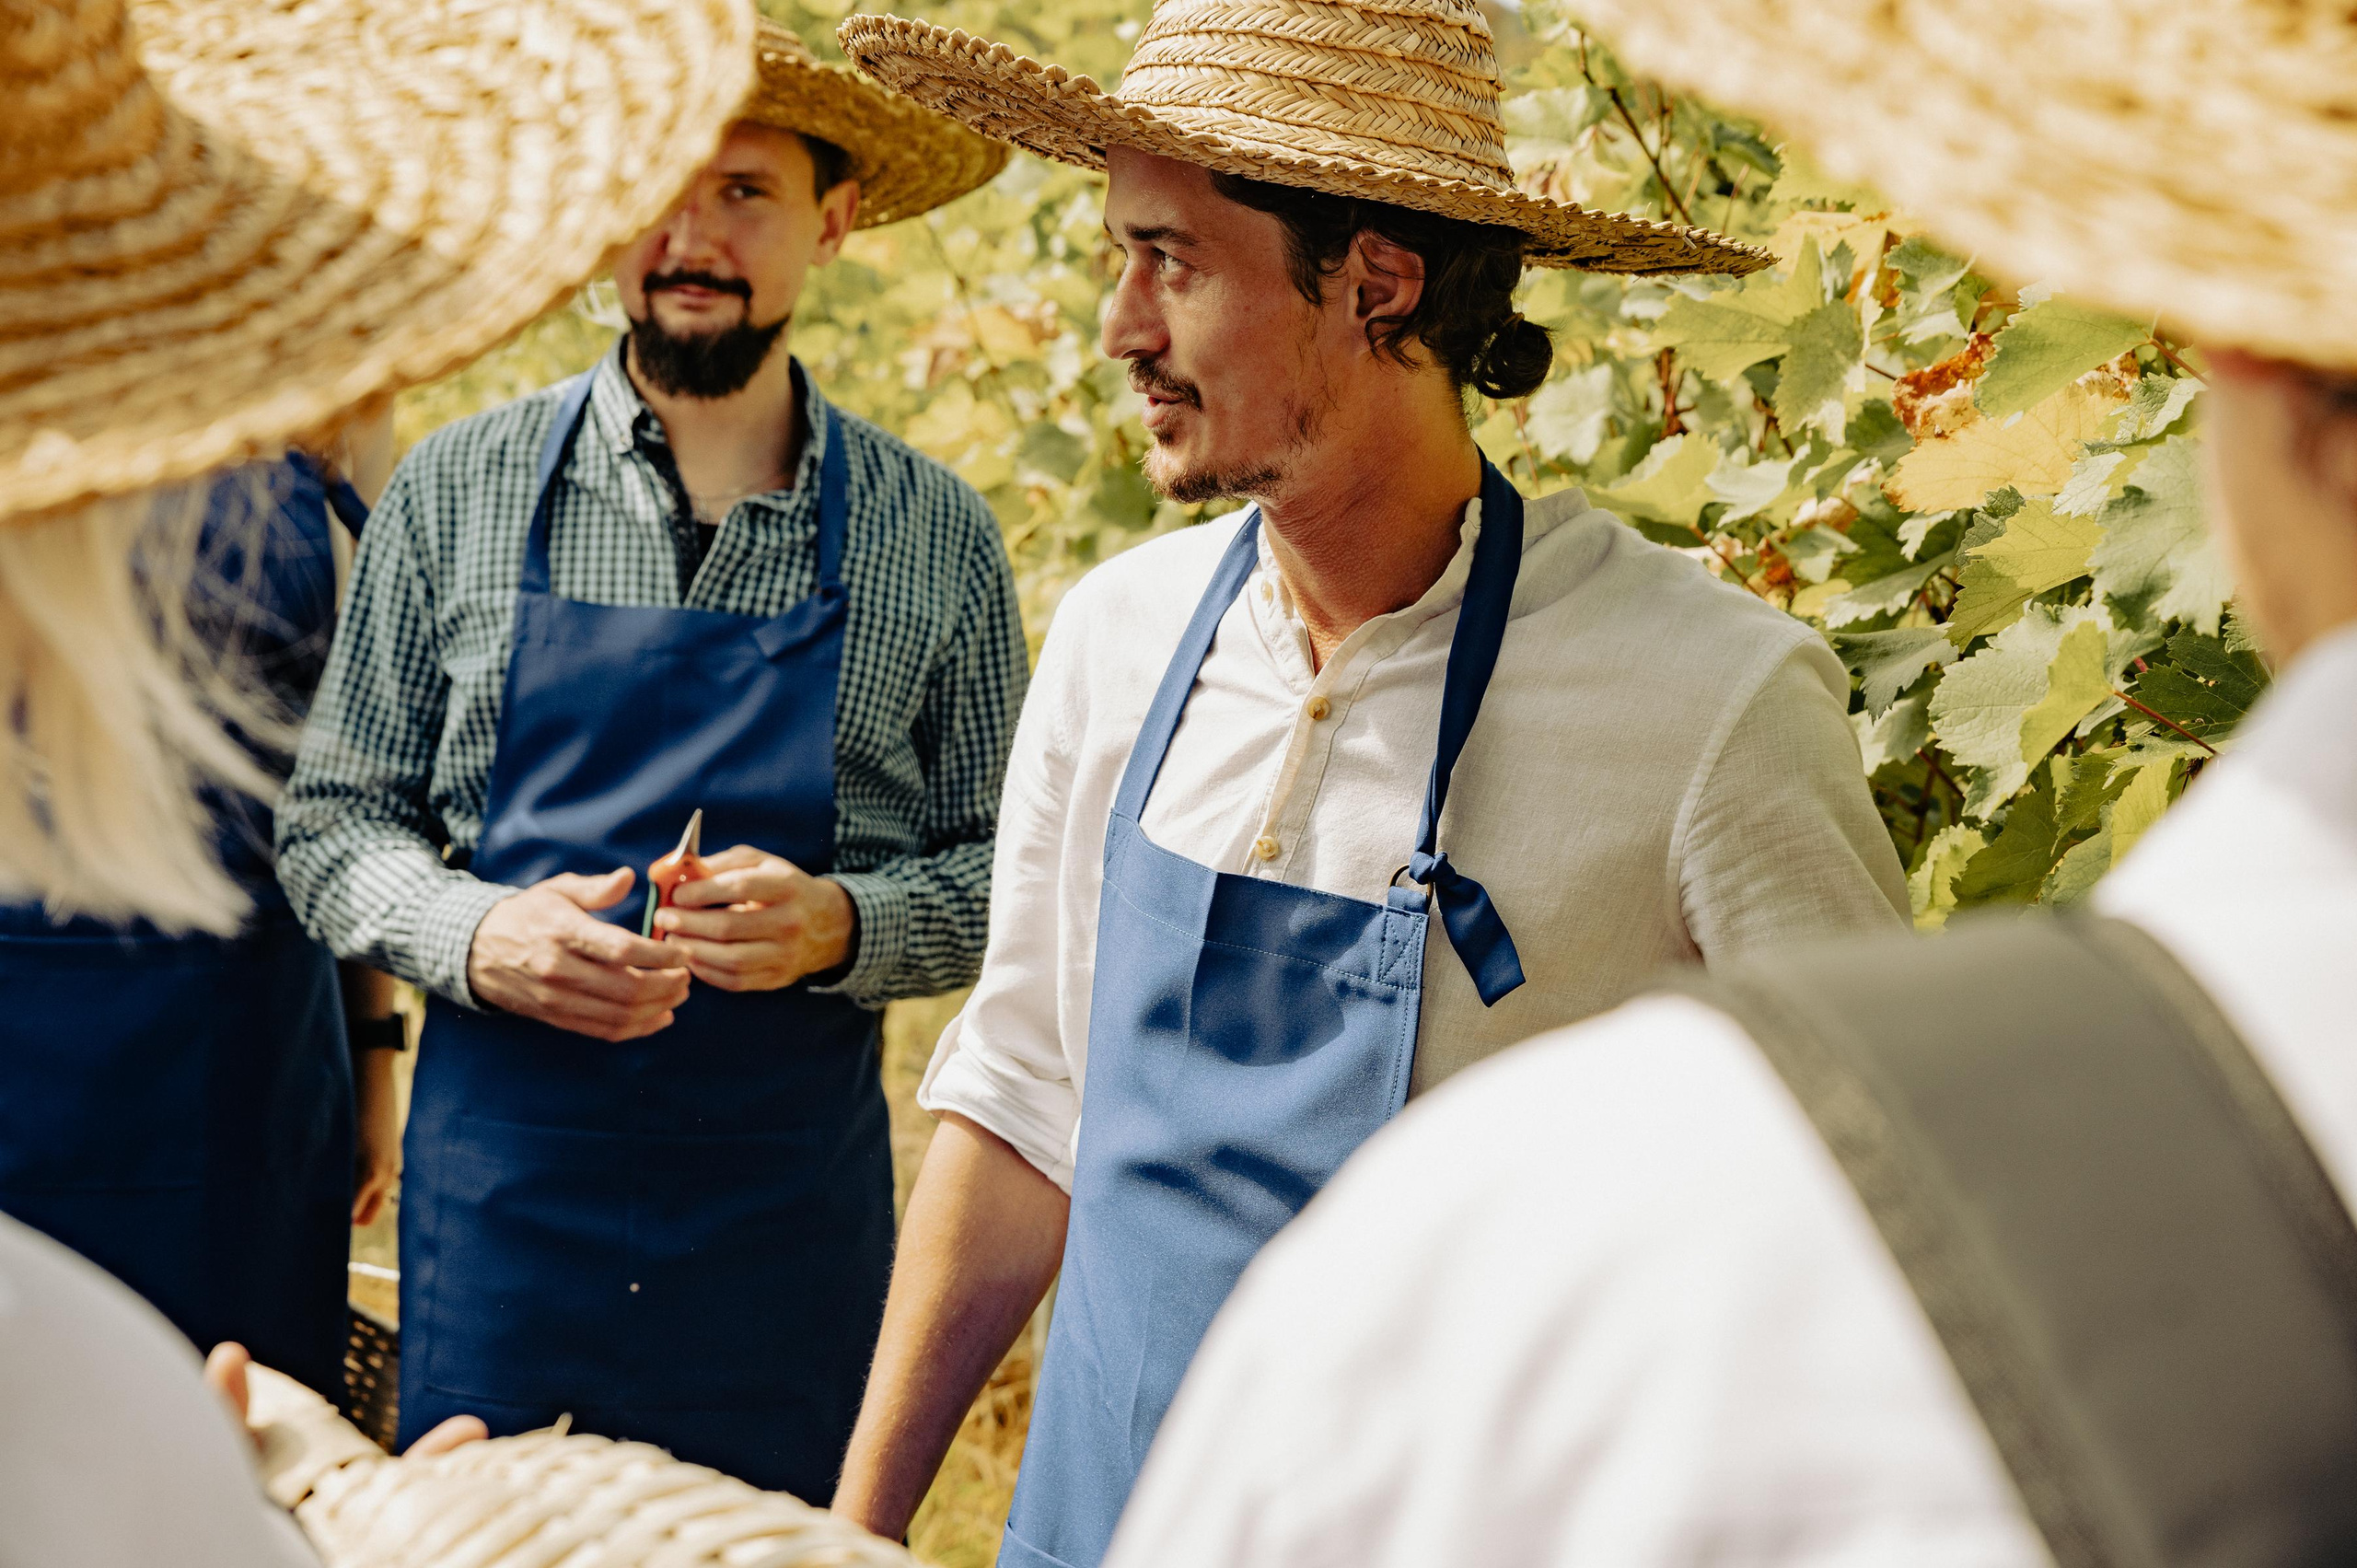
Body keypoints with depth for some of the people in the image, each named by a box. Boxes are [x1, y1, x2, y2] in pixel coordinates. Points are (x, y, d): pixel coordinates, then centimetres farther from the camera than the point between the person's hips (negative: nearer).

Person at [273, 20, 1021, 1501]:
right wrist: (475, 933, -13)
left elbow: (999, 868, 4)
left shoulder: (935, 537, 0)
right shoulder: (459, 490, 1)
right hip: (498, 1171, 0)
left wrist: (841, 925, -16)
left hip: (793, 1208, 0)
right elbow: (331, 819, 6)